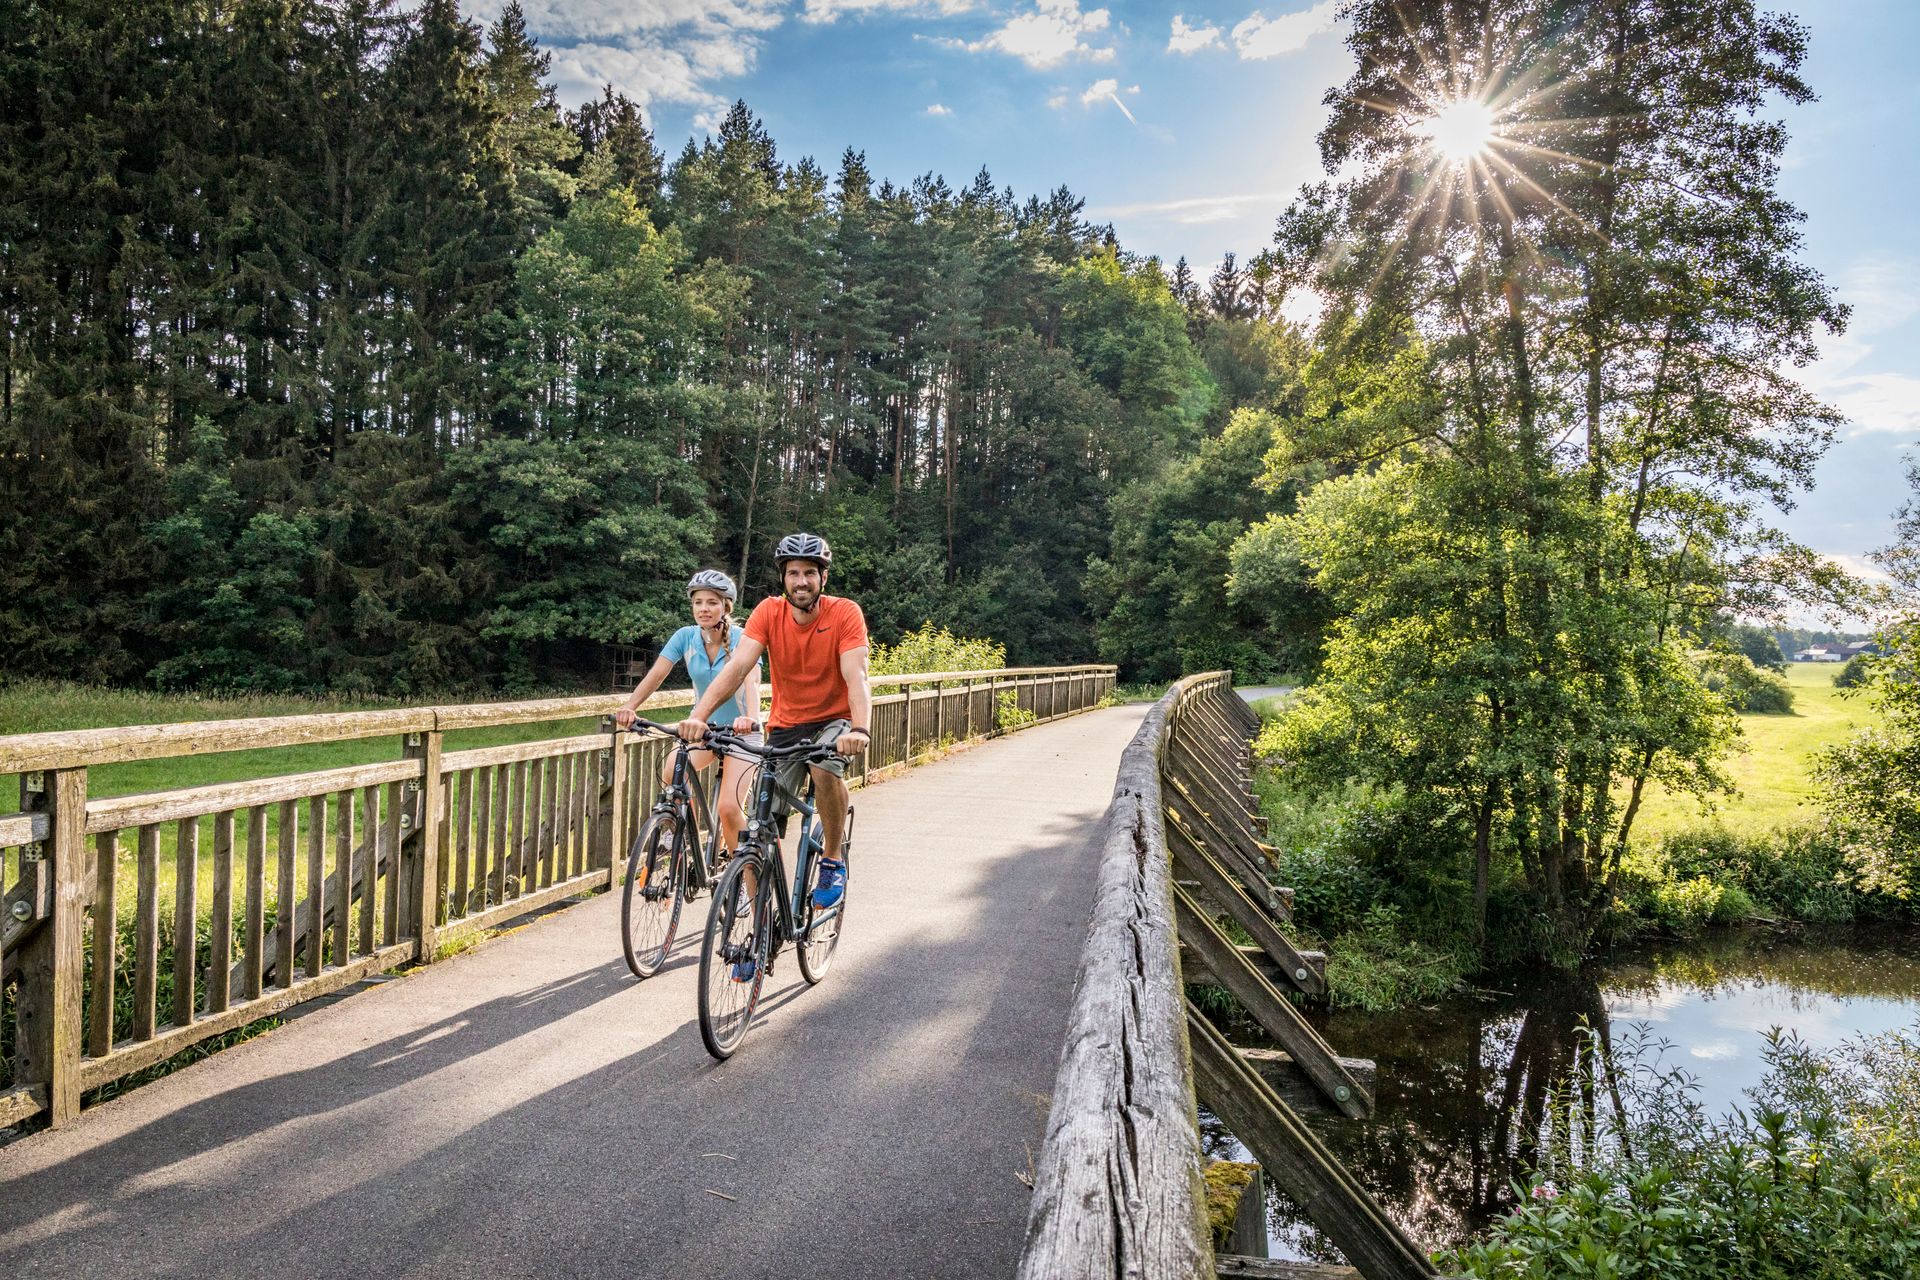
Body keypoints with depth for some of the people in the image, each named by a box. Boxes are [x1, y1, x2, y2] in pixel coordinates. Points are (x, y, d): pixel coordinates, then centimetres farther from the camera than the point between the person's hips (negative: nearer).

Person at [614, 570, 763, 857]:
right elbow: (655, 674, -17)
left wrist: (751, 718, -54)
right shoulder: (686, 637, -8)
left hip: (740, 732, -3)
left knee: (728, 808, -16)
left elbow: (751, 681, -35)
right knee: (671, 772, -26)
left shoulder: (742, 639, -18)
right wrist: (629, 708, -34)